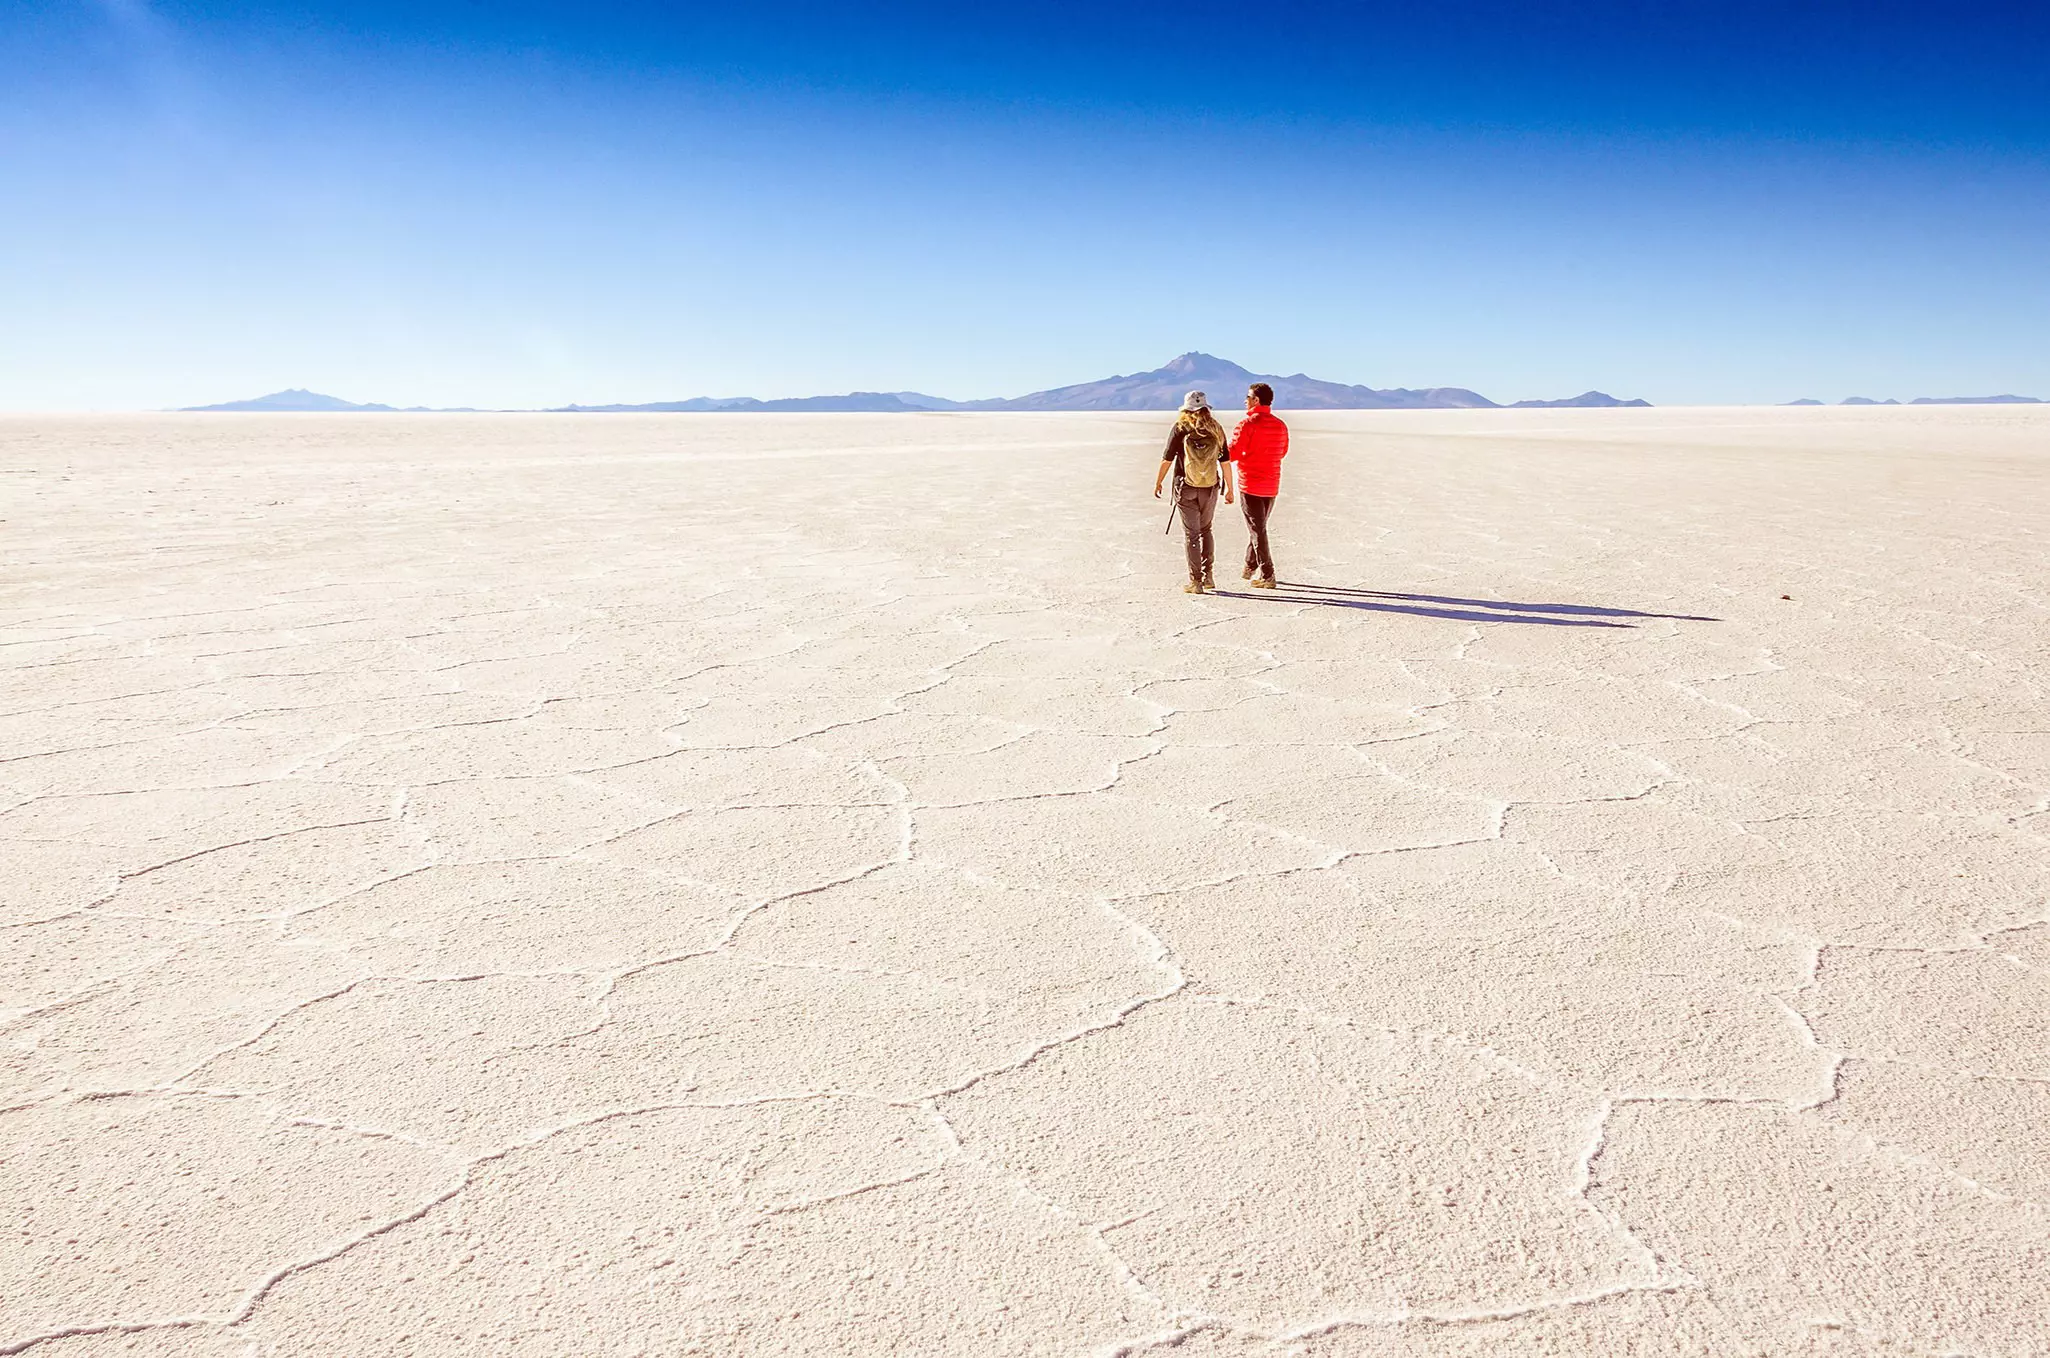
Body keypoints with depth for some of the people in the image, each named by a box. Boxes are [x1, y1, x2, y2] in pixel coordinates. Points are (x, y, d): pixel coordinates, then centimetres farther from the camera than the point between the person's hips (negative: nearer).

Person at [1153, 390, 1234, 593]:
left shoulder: (1180, 429, -7)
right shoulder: (1216, 430, 0)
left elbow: (1167, 459, -5)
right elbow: (1225, 462, 0)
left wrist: (1157, 483, 8)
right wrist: (1229, 489, 7)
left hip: (1186, 487, -2)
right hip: (1210, 488, 3)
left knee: (1191, 534, 4)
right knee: (1206, 530, 20)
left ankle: (1195, 582, 4)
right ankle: (1209, 576, 17)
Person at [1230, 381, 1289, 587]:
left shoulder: (1247, 424, -15)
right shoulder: (1280, 425, 5)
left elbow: (1231, 454, -15)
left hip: (1250, 484, -6)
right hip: (1271, 485, 6)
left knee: (1257, 529, -1)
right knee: (1259, 526, 20)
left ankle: (1267, 576, -3)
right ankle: (1250, 567, 32)